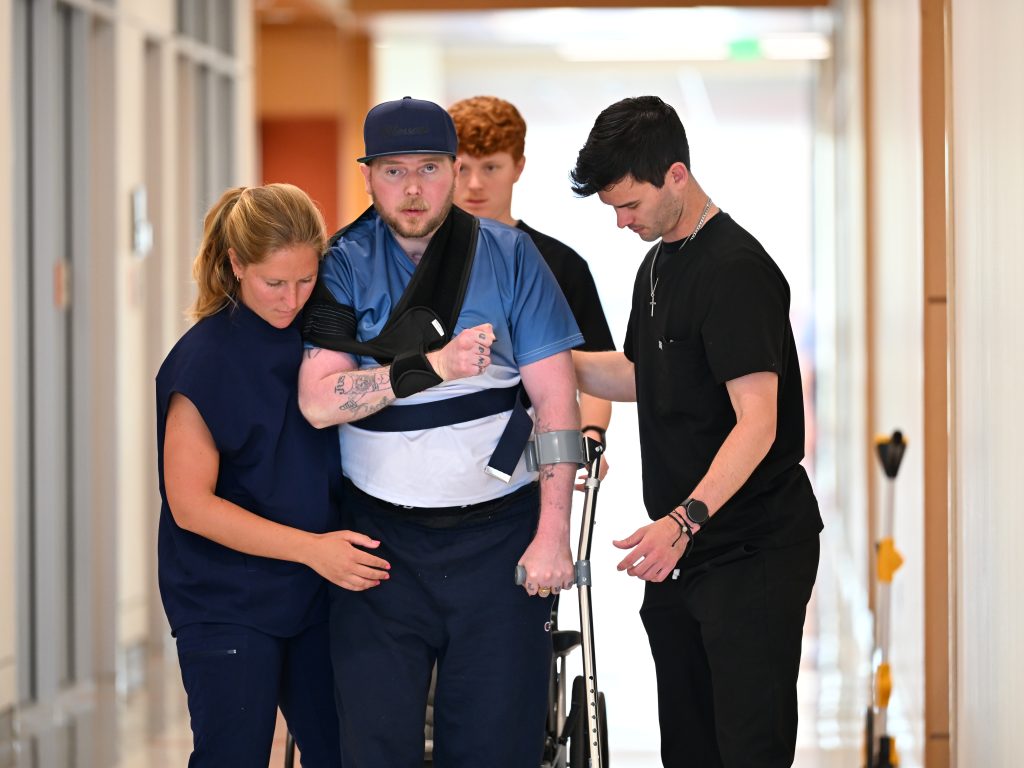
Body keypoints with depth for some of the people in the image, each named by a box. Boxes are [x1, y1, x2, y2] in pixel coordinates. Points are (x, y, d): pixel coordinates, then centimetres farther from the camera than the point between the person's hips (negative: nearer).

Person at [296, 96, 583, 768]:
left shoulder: (510, 257, 1)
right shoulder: (344, 267, 3)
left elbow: (556, 398, -1)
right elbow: (318, 401, -8)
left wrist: (554, 533, -8)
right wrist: (432, 368, -19)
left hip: (498, 537, -1)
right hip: (380, 539, 1)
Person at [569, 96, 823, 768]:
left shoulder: (737, 270, -18)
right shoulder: (660, 263, 13)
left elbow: (757, 421, -25)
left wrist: (686, 518, -35)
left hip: (751, 554, -9)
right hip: (681, 547, 9)